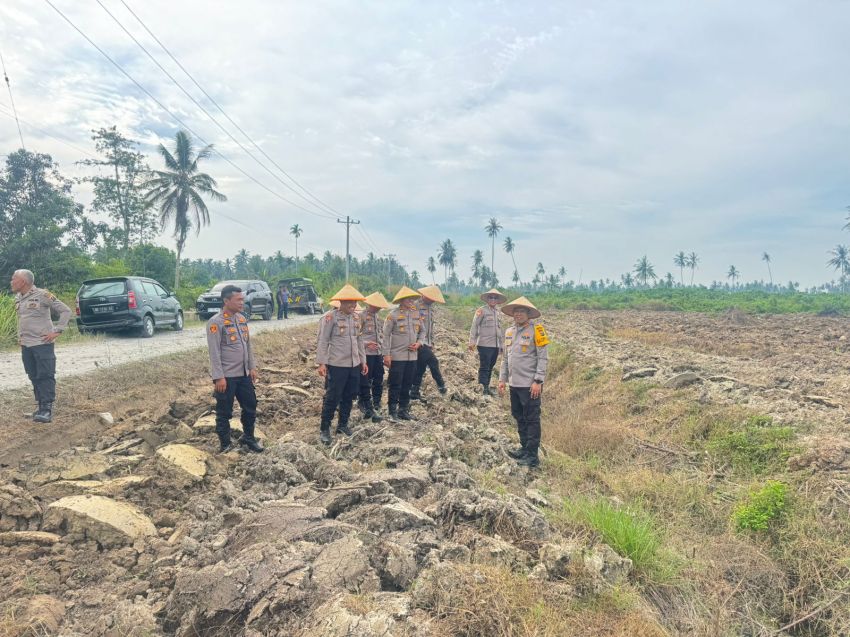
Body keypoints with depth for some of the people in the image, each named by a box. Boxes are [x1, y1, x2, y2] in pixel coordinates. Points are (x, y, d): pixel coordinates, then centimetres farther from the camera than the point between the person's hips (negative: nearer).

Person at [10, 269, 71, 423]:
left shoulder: (42, 295, -11)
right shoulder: (17, 298, 11)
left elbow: (65, 310, -9)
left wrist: (57, 331, -12)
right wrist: (20, 336, 17)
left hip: (42, 344, -7)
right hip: (25, 345, 7)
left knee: (45, 376, -5)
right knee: (34, 377, 10)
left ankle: (47, 409, -3)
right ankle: (41, 405, 18)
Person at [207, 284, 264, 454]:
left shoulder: (242, 319, 8)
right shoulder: (216, 322, -14)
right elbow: (214, 352, -17)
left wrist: (252, 367, 12)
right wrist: (218, 377, -19)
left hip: (244, 374, 7)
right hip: (226, 376, -7)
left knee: (250, 406, 14)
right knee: (224, 412, 6)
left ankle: (248, 439, 30)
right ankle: (225, 444, 21)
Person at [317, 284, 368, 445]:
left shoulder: (356, 317, 9)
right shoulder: (330, 317, -11)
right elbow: (323, 341, -10)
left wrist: (363, 361, 16)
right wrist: (321, 363, -14)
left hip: (354, 365, 6)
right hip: (336, 365, -6)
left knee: (349, 396, 14)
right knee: (332, 398, -1)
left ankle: (343, 424, 30)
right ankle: (324, 429, 12)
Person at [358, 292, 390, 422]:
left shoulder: (378, 316, 14)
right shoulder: (361, 316, -9)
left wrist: (383, 350, 15)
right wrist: (366, 344, -23)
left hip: (378, 353, 7)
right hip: (366, 354, -7)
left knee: (378, 382, 11)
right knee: (365, 383, 1)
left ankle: (376, 407, 22)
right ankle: (368, 408, 10)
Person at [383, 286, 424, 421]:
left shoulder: (416, 313, 7)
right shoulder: (393, 315, -9)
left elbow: (422, 331, 18)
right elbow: (386, 335, -8)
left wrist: (418, 343, -1)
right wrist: (386, 355, -12)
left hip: (412, 356, 5)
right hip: (397, 357, -5)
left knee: (407, 385, 12)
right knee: (395, 386, 0)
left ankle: (404, 410, 23)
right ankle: (392, 412, 11)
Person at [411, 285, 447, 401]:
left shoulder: (430, 307, 16)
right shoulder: (416, 306, -12)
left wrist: (432, 342, 20)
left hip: (426, 343, 9)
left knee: (420, 367, 10)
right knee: (433, 361, -9)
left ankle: (415, 392, 15)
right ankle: (441, 385, 6)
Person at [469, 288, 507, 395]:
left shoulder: (498, 312, 14)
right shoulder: (481, 311, -4)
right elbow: (474, 326, -8)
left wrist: (501, 344, 18)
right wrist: (472, 341, -16)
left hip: (496, 345, 6)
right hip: (484, 345, -6)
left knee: (490, 368, 12)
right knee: (484, 368, -5)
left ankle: (487, 388, 21)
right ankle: (482, 389, -3)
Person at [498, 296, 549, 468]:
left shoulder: (535, 330, -9)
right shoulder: (509, 332, 11)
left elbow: (543, 358, -12)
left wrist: (538, 381, -17)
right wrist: (502, 379, 12)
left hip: (530, 385, -7)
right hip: (514, 384, 7)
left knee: (531, 420, 0)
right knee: (519, 417, 16)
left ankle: (532, 456, 6)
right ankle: (524, 448, 29)